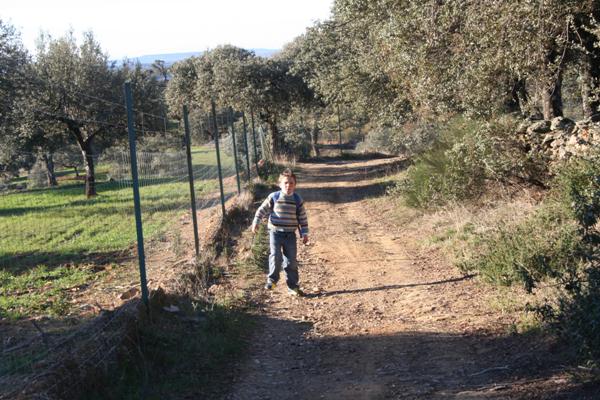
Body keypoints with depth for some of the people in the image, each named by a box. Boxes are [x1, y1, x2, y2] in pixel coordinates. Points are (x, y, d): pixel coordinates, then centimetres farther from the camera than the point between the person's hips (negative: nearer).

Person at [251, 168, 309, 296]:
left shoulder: (297, 200, 0)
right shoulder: (274, 197, -5)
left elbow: (302, 218, 6)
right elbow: (262, 210, 2)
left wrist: (304, 233, 6)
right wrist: (256, 222, -8)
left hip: (290, 234, 2)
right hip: (275, 232, -2)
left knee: (291, 261, 4)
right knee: (276, 256, -17)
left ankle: (292, 286, 13)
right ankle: (272, 280, 0)